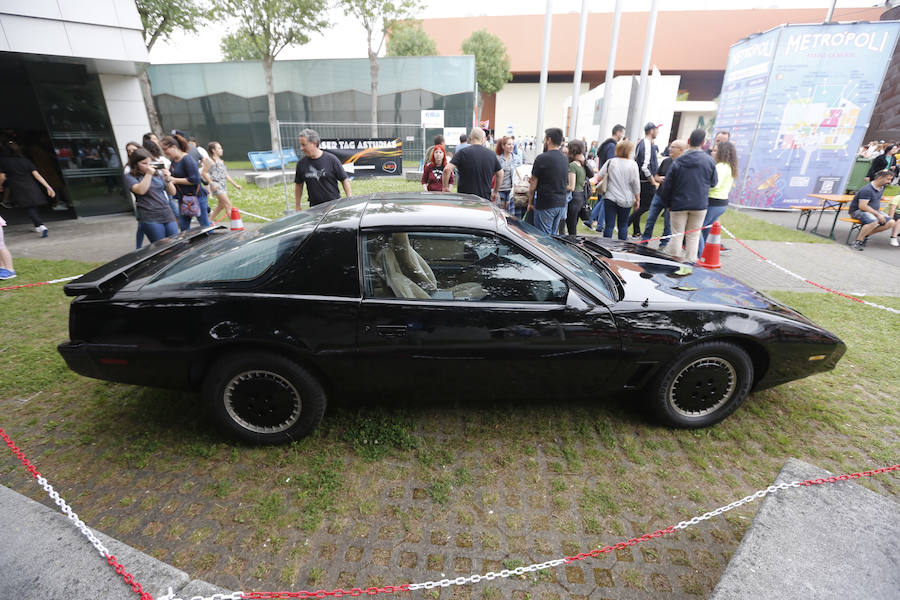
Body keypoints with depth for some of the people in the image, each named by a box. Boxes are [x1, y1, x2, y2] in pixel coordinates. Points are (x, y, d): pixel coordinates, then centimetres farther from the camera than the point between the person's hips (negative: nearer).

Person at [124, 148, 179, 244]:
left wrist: (168, 180, -6)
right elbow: (141, 190, -15)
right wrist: (148, 174, -13)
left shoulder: (157, 173, 14)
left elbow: (173, 192, 12)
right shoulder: (130, 177, 4)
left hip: (168, 215, 4)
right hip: (150, 219, -4)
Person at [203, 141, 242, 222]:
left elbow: (226, 175, 19)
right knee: (228, 204, -13)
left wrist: (235, 184, 15)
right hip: (216, 186, -8)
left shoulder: (221, 161, 16)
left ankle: (209, 220, 27)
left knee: (222, 205, 14)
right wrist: (212, 183, -17)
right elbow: (204, 173, -9)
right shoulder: (210, 161, -6)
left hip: (223, 185, 8)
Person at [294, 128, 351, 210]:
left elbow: (345, 180, -2)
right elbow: (298, 185, 12)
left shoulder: (331, 159, -6)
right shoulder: (301, 163, 2)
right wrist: (298, 206, 10)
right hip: (315, 207, 2)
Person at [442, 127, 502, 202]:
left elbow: (447, 170, -15)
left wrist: (445, 187, 0)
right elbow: (500, 174, 16)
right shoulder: (491, 154, 6)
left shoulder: (463, 152, -6)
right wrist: (495, 192, 28)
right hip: (485, 199, 3)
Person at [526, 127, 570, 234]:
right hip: (561, 204, 7)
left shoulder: (542, 158, -12)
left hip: (545, 205, -7)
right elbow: (566, 184, 16)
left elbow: (533, 185, -9)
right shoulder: (565, 159, 10)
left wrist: (530, 202, 2)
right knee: (553, 235, 17)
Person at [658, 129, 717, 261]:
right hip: (699, 205, 1)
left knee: (677, 235, 7)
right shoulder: (709, 161, -4)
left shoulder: (677, 162, -5)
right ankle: (691, 263, 9)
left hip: (678, 205, -1)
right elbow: (713, 182, 6)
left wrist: (667, 204, 9)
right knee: (693, 236, 8)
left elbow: (667, 186, -3)